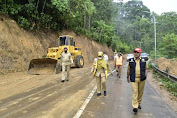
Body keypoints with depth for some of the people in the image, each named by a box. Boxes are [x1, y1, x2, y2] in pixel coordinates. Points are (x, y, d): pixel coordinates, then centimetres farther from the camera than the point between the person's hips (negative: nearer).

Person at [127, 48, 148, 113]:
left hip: (142, 79, 2)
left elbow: (146, 69, 13)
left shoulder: (143, 61, 6)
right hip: (134, 79, -2)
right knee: (135, 92, -8)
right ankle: (135, 106, -7)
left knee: (140, 92, 12)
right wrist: (127, 77, 14)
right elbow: (128, 69, 11)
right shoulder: (131, 61, 4)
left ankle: (138, 103, 31)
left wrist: (146, 75, -2)